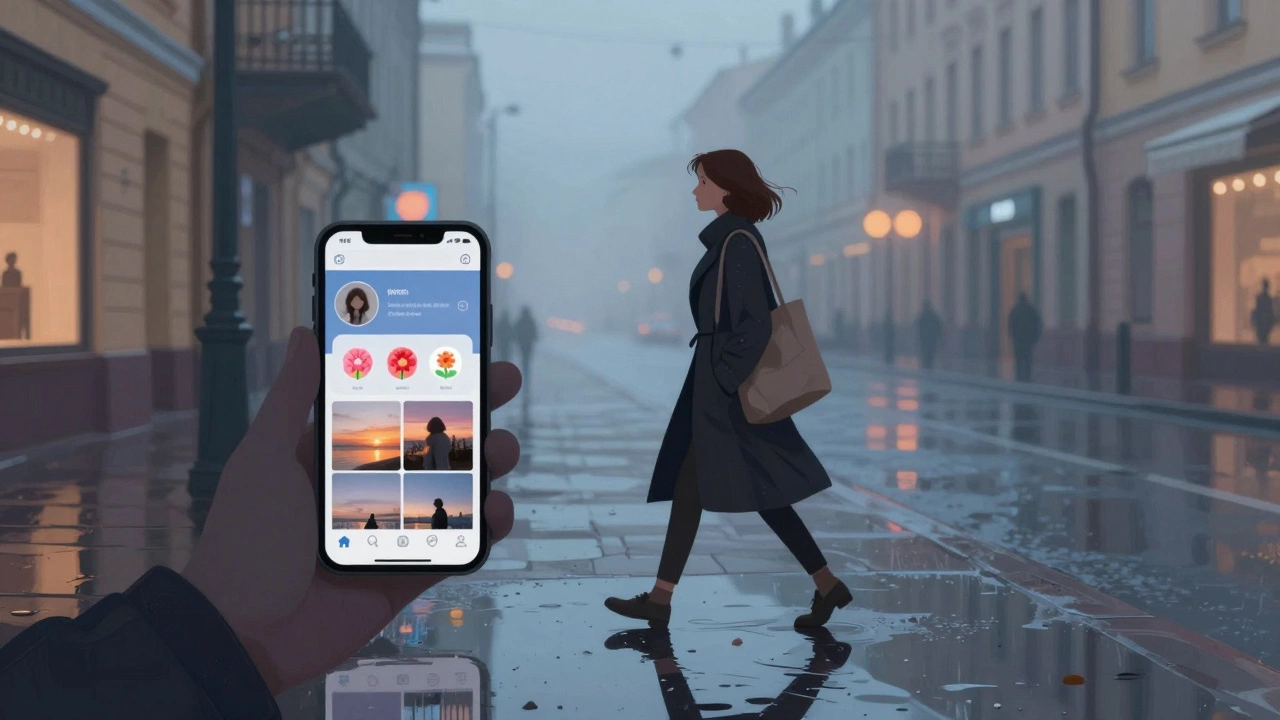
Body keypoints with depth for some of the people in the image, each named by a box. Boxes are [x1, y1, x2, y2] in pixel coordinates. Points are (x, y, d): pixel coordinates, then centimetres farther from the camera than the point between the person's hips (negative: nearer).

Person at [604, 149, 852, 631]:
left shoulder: (738, 243, -17)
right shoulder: (732, 240, 14)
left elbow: (755, 322, -22)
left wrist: (727, 382, -20)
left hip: (731, 386, -10)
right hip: (721, 381, 10)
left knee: (764, 494, -4)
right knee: (689, 488, 8)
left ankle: (827, 586, 4)